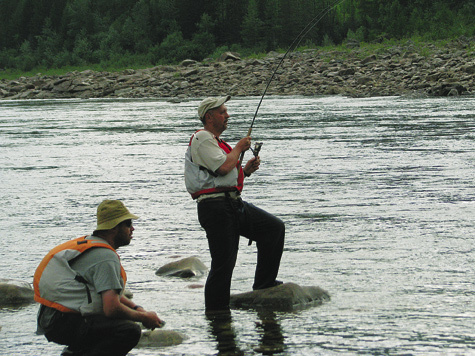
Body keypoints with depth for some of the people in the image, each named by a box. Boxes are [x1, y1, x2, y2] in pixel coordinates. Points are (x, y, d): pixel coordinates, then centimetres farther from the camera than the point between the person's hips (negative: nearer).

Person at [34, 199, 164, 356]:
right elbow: (112, 308, -22)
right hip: (64, 324, -11)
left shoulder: (89, 245, 19)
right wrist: (144, 317, -7)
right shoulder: (106, 257, -14)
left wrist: (137, 308, 14)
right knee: (130, 330, -22)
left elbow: (109, 292, 29)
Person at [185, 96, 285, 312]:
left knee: (274, 227, 3)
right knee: (223, 262, -9)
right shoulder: (202, 139, -8)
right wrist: (239, 148, -4)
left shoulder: (214, 141, 25)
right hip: (215, 206, -10)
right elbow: (223, 167, -20)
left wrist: (246, 170, 13)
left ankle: (264, 283, 10)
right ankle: (215, 311, 2)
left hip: (233, 204, 10)